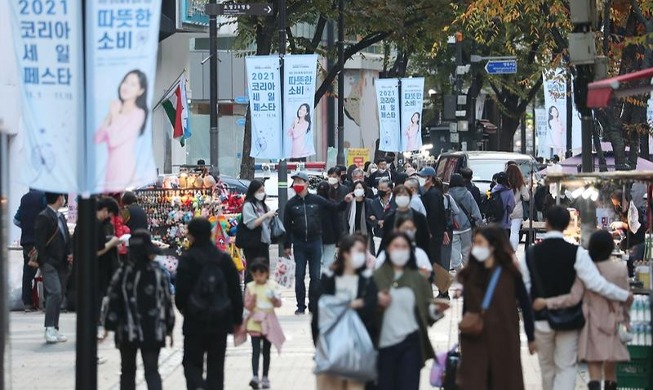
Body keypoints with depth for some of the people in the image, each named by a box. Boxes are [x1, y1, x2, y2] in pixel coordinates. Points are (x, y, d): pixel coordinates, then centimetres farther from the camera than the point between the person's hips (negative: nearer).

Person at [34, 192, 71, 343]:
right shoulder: (43, 217, -10)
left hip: (61, 263, 8)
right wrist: (45, 261, -16)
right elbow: (39, 242, -14)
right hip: (49, 263, -8)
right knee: (54, 293, -18)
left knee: (59, 295, 8)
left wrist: (70, 254, 7)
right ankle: (49, 329, -18)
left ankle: (55, 329, 12)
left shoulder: (61, 217, 17)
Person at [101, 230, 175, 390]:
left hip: (127, 332, 1)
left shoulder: (122, 273, -6)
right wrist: (169, 327, 12)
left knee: (128, 371, 14)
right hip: (153, 332, -1)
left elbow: (112, 300, -5)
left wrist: (109, 325, 3)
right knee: (152, 371, -1)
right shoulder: (157, 273, -5)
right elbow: (167, 301, 2)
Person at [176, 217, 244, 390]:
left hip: (195, 320, -3)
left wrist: (182, 307, 12)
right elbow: (236, 291, 5)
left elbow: (181, 291, -10)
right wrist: (237, 320, 13)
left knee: (192, 362, 6)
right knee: (216, 365, 11)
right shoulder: (224, 259, 2)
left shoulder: (188, 259, -10)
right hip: (220, 322, 3)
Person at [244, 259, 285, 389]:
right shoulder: (250, 287, -1)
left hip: (268, 323, 1)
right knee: (256, 351, -9)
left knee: (266, 352, 9)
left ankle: (265, 377, 16)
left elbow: (278, 304, 2)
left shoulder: (273, 285, -1)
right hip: (255, 322, -1)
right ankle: (255, 377, -17)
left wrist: (274, 299, -19)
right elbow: (248, 306, -2)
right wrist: (253, 300, -21)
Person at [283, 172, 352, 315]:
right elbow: (287, 226, 3)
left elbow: (335, 208, 8)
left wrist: (345, 202, -11)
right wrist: (286, 246, 2)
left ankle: (313, 306, 11)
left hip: (315, 242, 0)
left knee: (315, 276, 3)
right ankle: (301, 307, 9)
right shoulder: (291, 204, 1)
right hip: (299, 244, 0)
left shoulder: (317, 200, 0)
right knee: (299, 276, 1)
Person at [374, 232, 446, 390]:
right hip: (384, 343, 0)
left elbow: (427, 311, 3)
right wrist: (376, 302, -18)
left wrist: (437, 309, -17)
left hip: (411, 343, 0)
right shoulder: (377, 277, 1)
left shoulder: (418, 279, 7)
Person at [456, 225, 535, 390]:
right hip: (475, 341, 2)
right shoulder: (471, 274, 4)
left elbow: (525, 305, -1)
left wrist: (531, 338, 1)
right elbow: (466, 307, 9)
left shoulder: (509, 274, -6)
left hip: (503, 340, -2)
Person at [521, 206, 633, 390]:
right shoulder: (576, 253, -12)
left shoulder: (531, 253, -4)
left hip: (541, 319, 2)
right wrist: (625, 296, -5)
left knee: (547, 367, 18)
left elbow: (524, 289, 0)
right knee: (566, 368, 3)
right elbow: (596, 283, -17)